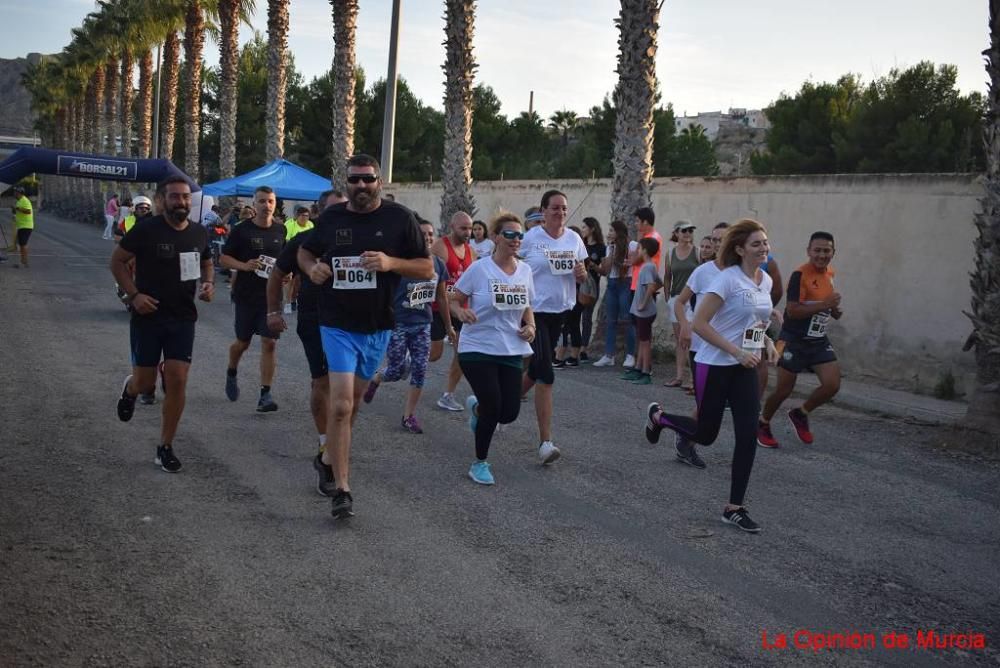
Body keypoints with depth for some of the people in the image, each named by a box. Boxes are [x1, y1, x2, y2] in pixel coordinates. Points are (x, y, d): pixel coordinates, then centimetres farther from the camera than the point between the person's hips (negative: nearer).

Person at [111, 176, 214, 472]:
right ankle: (130, 389, 45)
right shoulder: (146, 229, -11)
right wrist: (134, 294, -14)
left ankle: (165, 448, 9)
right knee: (145, 383, 4)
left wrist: (208, 284, 0)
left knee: (177, 382, -4)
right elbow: (117, 261, -3)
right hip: (148, 317, -3)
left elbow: (206, 263, 21)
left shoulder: (199, 233, 2)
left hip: (183, 318, 3)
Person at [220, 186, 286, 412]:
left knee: (269, 343, -7)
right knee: (243, 342, 11)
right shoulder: (241, 230, -4)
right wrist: (244, 265, -19)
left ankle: (265, 394, -4)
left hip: (271, 296, 2)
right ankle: (231, 374, 42)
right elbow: (224, 259, -2)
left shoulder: (280, 231, 6)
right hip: (246, 295, -2)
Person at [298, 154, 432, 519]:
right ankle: (342, 488, -9)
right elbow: (304, 251, 19)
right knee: (340, 405, -13)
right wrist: (312, 267, -5)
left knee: (353, 401, 18)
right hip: (337, 325, -1)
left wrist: (391, 263, -21)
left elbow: (428, 269, -4)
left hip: (377, 326, 1)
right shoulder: (331, 218, 1)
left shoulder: (399, 218, -4)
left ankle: (334, 454, 43)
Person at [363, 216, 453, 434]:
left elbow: (442, 297, 11)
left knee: (420, 370, 0)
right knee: (397, 371, 1)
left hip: (423, 325, 5)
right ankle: (375, 378, 37)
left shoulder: (438, 264, 1)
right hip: (398, 324, -4)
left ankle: (409, 416, 14)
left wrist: (449, 326, 16)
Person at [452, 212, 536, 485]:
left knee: (510, 412, 0)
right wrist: (461, 312, -25)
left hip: (511, 352, 5)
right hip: (477, 349, -5)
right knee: (493, 408, -10)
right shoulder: (479, 269, -10)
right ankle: (480, 463, 15)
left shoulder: (525, 271, 5)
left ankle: (476, 407, 37)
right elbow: (454, 300, -3)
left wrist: (530, 326, -1)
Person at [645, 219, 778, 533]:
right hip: (716, 365, -6)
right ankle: (658, 416, 37)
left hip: (745, 367, 6)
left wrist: (767, 342, 4)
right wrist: (737, 352, -22)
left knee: (748, 436, -3)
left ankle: (735, 508, 8)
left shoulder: (766, 281, 7)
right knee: (706, 434, 7)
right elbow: (699, 323, -19)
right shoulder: (728, 279, -16)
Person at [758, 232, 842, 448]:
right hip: (794, 341, -6)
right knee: (784, 389, 2)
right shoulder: (800, 275, -18)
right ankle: (763, 425, 27)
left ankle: (800, 414, 18)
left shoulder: (830, 274, 7)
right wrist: (824, 305, -29)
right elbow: (792, 310, -25)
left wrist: (833, 310, 5)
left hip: (819, 341, 6)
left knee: (832, 385, -8)